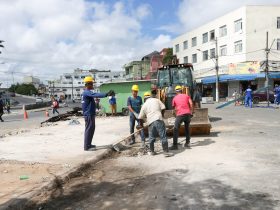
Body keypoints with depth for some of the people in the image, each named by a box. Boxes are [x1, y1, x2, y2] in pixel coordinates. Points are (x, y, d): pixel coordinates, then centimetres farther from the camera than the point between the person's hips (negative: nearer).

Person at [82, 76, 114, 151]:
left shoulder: (86, 92, 17)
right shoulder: (87, 92, -18)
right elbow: (96, 95, -33)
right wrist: (106, 94, -42)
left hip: (89, 114, 11)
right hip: (89, 114, -11)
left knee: (91, 129, 17)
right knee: (89, 129, -6)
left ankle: (88, 144, 26)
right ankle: (87, 147, -1)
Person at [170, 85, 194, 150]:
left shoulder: (175, 98, 13)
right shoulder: (186, 96, 15)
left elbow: (173, 107, 18)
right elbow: (191, 104, 2)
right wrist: (191, 112, 8)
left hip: (180, 114, -3)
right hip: (188, 113, 3)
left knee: (176, 129, 1)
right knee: (187, 128, 19)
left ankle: (175, 145, -4)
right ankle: (187, 143, 22)